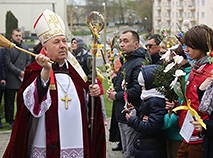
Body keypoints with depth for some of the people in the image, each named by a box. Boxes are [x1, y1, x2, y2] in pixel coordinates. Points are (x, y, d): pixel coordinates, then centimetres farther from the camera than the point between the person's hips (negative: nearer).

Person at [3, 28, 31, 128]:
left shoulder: (25, 47, 14)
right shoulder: (7, 48, -3)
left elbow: (29, 61, 15)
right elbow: (8, 63, -8)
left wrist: (25, 72, -3)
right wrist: (19, 72, -13)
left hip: (23, 79, 4)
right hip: (11, 79, -4)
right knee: (9, 101, 3)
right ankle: (10, 121, 12)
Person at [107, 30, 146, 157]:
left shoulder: (139, 64, -18)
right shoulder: (126, 62, 16)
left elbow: (137, 90, -28)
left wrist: (116, 96, -15)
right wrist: (114, 90, 8)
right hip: (122, 117, 10)